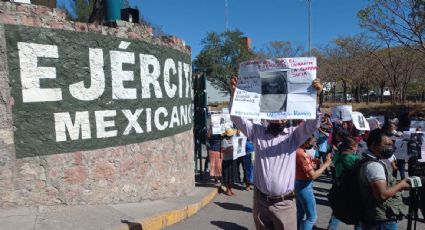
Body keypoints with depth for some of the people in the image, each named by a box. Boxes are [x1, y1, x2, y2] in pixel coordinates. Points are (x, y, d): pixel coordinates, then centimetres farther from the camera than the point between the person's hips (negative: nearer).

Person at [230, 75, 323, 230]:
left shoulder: (294, 135, 0)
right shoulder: (257, 132, 2)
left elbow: (313, 124, -12)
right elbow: (237, 117, -3)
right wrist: (234, 92, -16)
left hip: (284, 204, -1)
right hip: (260, 201, 2)